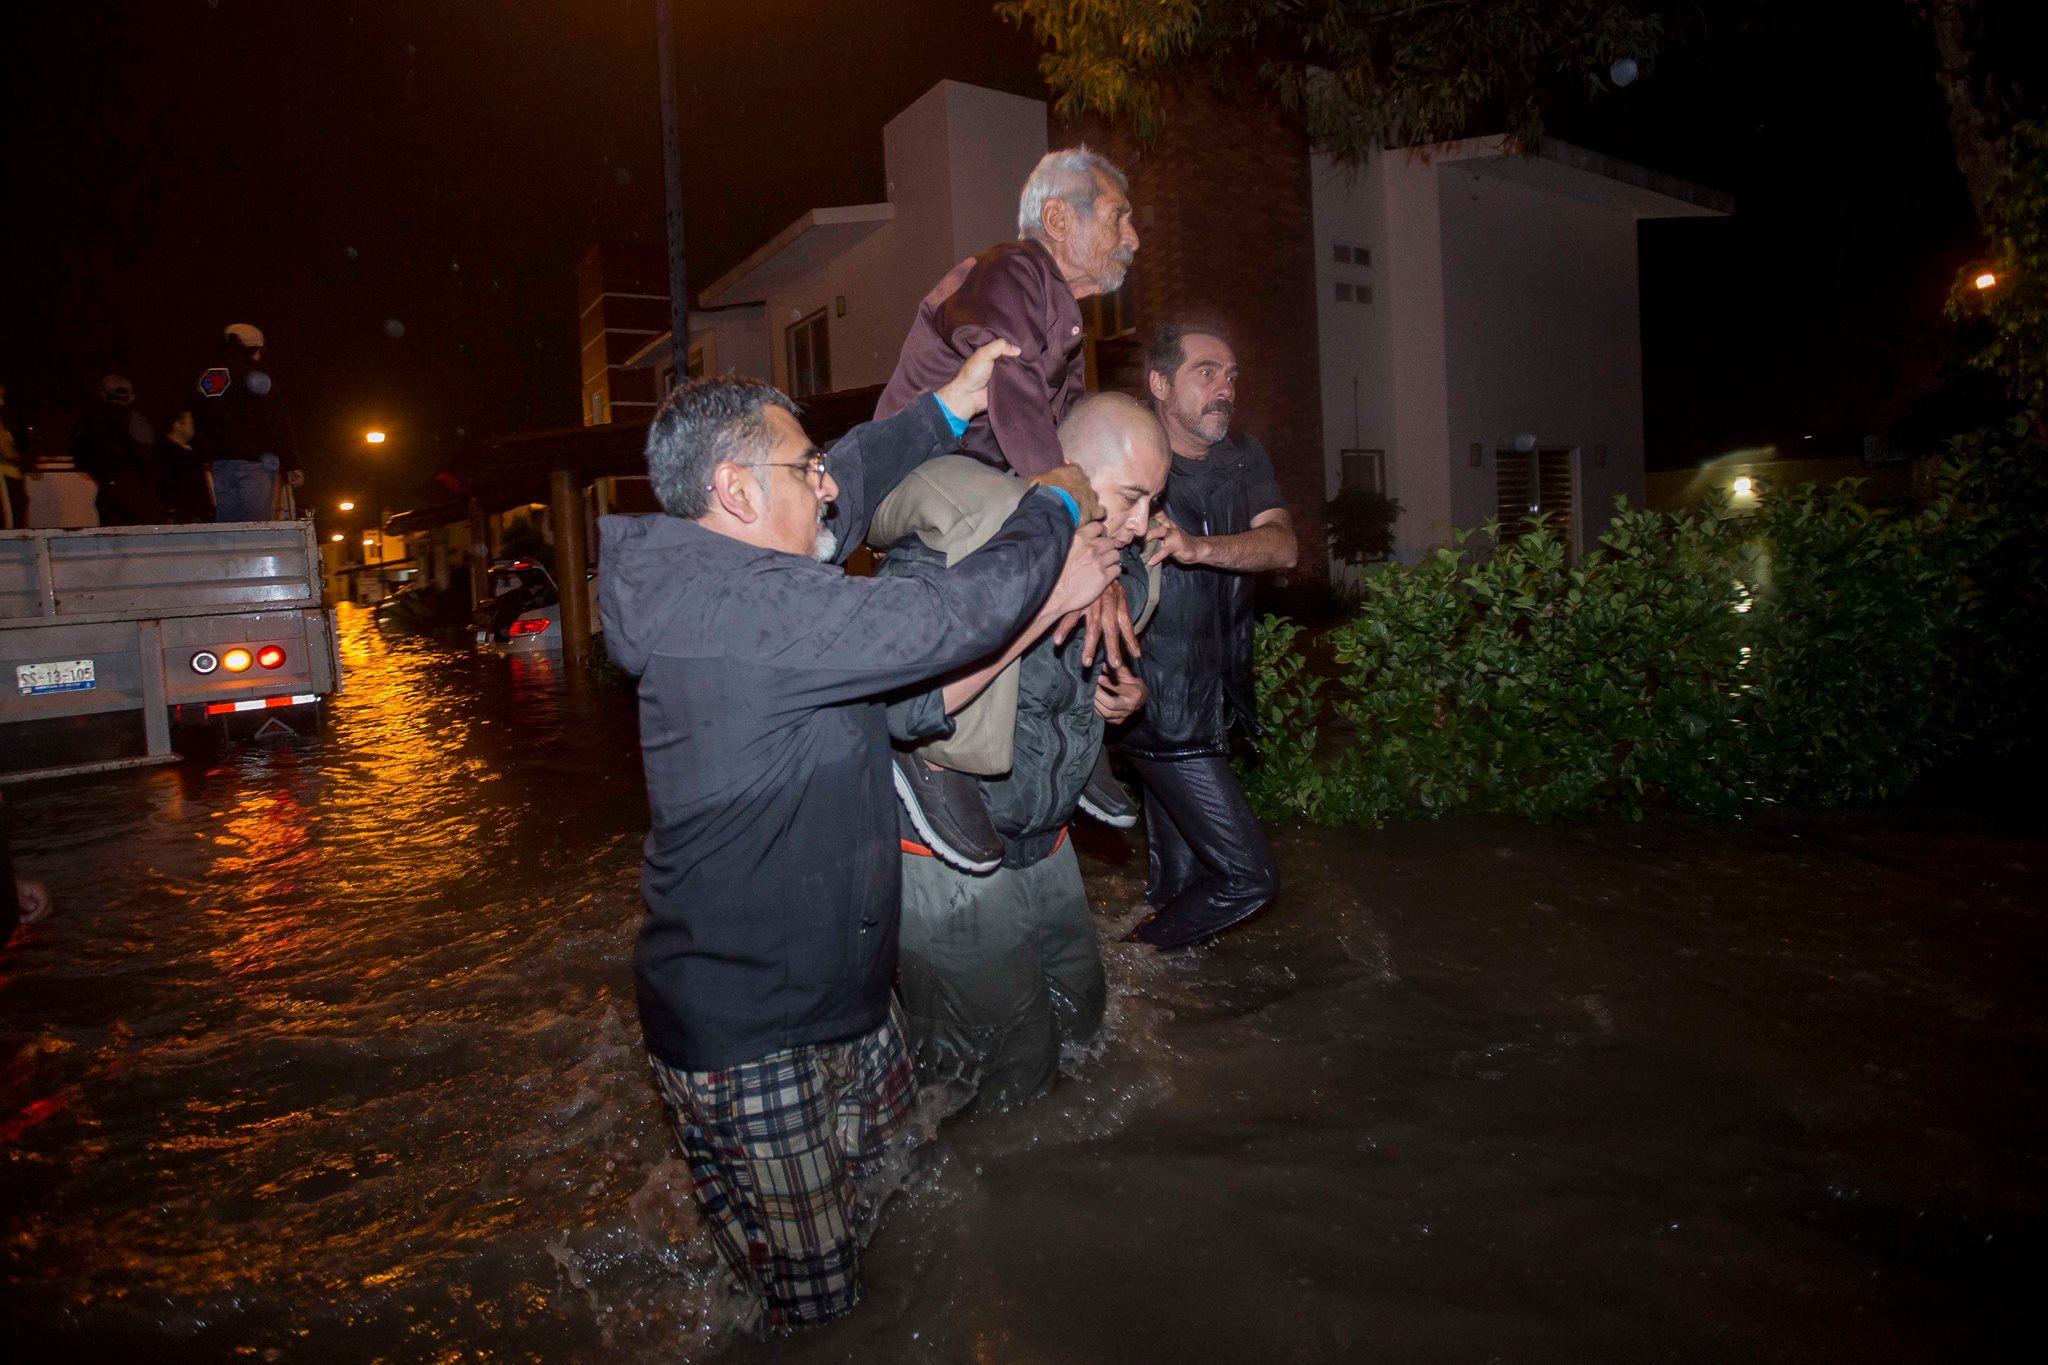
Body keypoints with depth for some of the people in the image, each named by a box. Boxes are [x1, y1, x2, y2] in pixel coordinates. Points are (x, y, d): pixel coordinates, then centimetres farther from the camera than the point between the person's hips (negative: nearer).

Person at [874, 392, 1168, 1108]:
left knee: (1078, 1020, 24)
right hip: (948, 861, -8)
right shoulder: (947, 550, -24)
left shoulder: (1117, 568, 1)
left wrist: (1125, 693, -3)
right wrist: (1048, 599, -37)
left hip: (1039, 843, 8)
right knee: (1011, 1073, 5)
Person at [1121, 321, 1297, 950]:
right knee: (1248, 875, -5)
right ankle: (1136, 959, 18)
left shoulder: (1244, 457, 8)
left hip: (1217, 697, 7)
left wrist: (1194, 547, -27)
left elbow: (1281, 545, -8)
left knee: (1180, 879, 18)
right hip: (1159, 703, -7)